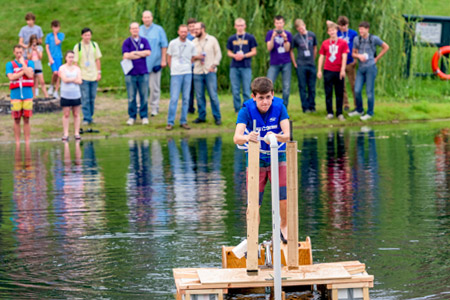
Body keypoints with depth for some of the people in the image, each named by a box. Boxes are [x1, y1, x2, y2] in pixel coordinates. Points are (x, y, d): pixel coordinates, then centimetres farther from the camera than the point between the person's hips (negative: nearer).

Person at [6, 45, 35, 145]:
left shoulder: (29, 63, 8)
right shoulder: (10, 64, 6)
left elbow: (30, 75, -9)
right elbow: (11, 77, -9)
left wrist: (22, 63, -5)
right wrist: (24, 71, -8)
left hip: (27, 94, 1)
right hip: (15, 94, -1)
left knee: (26, 119, 3)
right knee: (17, 120, 0)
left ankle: (27, 142, 8)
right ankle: (17, 142, 6)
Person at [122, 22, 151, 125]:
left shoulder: (144, 41, 9)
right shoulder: (126, 42, 4)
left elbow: (148, 52, -5)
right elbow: (126, 56, -9)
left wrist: (135, 53, -7)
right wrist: (141, 54, -4)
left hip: (143, 72, 1)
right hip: (131, 73, -1)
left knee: (144, 96, 2)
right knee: (131, 97, 1)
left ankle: (144, 116, 11)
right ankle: (132, 116, 10)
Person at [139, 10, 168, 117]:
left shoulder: (158, 30, 4)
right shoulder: (139, 30, 11)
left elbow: (164, 46, 3)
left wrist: (163, 60, -3)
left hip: (155, 62, -2)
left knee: (154, 87, 1)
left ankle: (154, 108, 8)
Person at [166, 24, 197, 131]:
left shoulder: (191, 45, 4)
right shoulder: (173, 43, 0)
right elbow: (169, 58, 9)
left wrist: (187, 67, 8)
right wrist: (173, 69, 6)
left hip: (187, 74, 2)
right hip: (176, 74, -2)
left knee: (186, 98, 4)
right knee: (174, 98, -7)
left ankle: (183, 122, 11)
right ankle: (170, 122, -2)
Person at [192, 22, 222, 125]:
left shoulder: (212, 40, 4)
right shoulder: (194, 42, 12)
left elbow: (218, 54, 4)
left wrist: (213, 66, -7)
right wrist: (196, 57, -7)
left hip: (210, 71, -3)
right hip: (197, 72, 3)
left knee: (213, 95, -6)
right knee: (199, 96, 3)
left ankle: (217, 117, 1)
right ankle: (202, 117, 12)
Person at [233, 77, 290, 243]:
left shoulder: (279, 107, -13)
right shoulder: (246, 111, -16)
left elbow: (288, 134, -22)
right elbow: (236, 137, -29)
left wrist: (276, 137, -45)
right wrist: (247, 138, -53)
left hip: (278, 158, 1)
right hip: (256, 161, 0)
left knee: (285, 199, -11)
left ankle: (284, 227, 18)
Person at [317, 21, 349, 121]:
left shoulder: (343, 43, 2)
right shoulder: (325, 43, 7)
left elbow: (344, 56, -2)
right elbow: (321, 57, 10)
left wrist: (343, 70, -11)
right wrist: (319, 70, 5)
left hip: (339, 71, -1)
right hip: (328, 71, 1)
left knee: (339, 93, 2)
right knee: (328, 93, 2)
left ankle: (339, 113, 8)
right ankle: (329, 113, 8)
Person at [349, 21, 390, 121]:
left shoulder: (374, 39, -4)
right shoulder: (357, 39, 6)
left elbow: (386, 47, 7)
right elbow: (354, 53, 13)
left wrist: (377, 58, 3)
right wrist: (359, 56, -10)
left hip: (370, 67, -4)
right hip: (361, 68, 4)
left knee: (369, 91, -1)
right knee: (357, 90, 1)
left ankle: (370, 113, 10)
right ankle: (359, 110, 20)